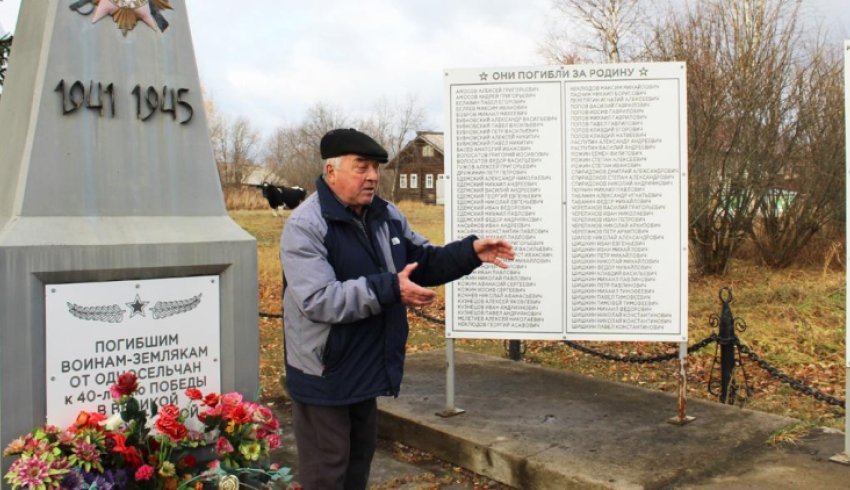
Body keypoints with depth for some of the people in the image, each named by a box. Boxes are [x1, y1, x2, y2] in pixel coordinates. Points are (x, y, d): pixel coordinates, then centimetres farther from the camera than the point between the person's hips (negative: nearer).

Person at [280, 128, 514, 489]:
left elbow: (425, 263, 13)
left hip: (366, 369, 8)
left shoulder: (386, 216, 5)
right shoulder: (305, 226, -20)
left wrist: (471, 252, -5)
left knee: (360, 459, 22)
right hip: (324, 375, -7)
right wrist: (390, 289, -34)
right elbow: (317, 299, -30)